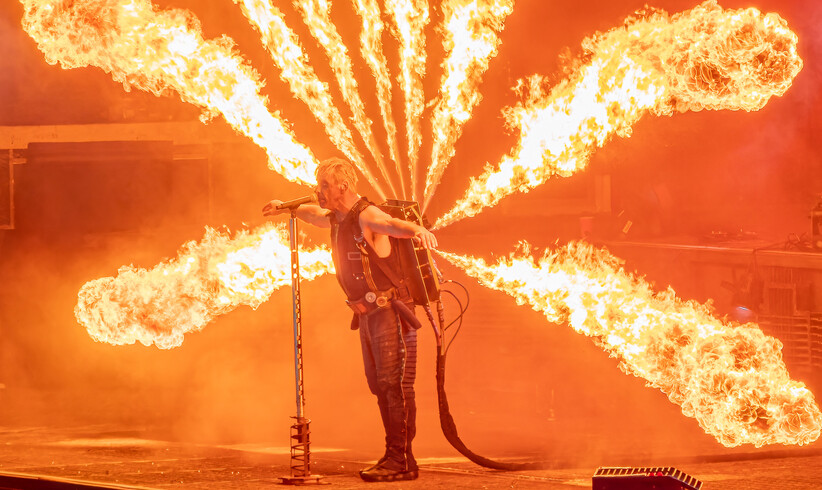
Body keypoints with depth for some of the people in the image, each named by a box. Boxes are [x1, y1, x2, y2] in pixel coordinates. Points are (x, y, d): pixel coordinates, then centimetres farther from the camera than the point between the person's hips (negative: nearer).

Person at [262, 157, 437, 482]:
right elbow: (313, 214, 36)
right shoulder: (336, 219, 12)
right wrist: (286, 208, 52)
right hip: (368, 316, 10)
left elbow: (396, 225, -39)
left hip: (391, 313, -10)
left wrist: (418, 230, -61)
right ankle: (396, 458, 17)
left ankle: (400, 460, -13)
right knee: (380, 386, 11)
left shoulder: (367, 217, -18)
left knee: (395, 385, -11)